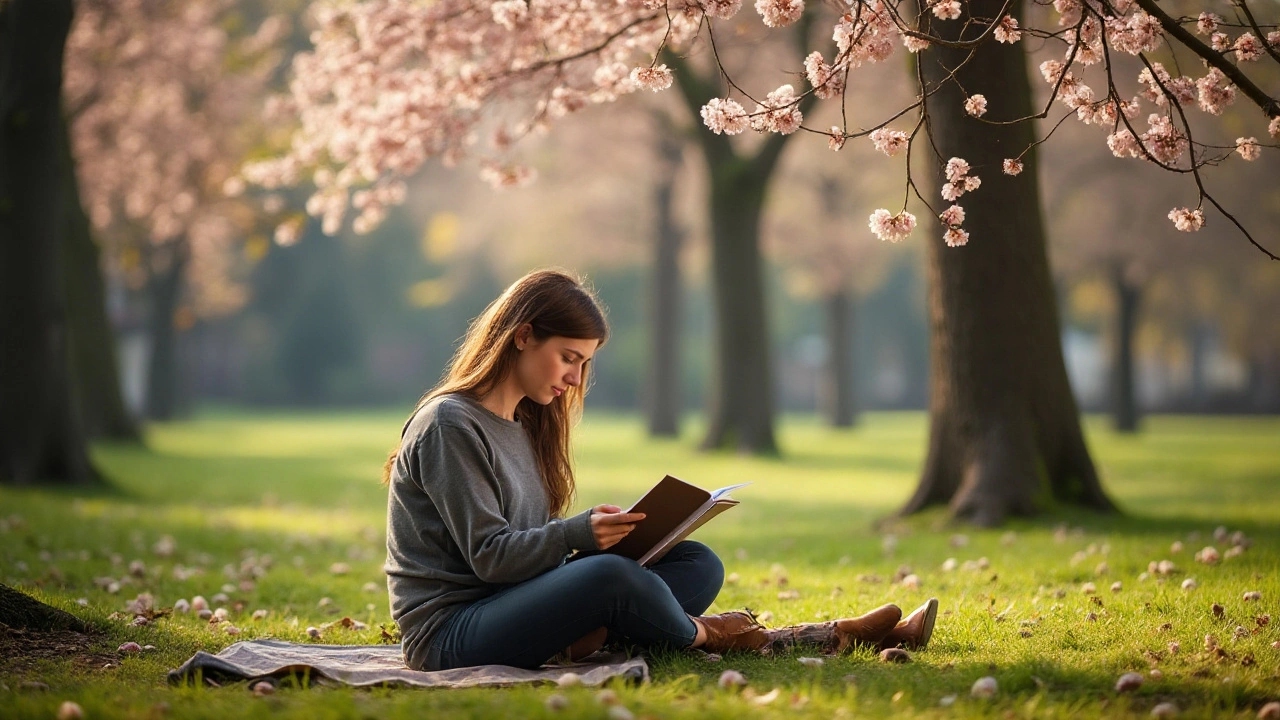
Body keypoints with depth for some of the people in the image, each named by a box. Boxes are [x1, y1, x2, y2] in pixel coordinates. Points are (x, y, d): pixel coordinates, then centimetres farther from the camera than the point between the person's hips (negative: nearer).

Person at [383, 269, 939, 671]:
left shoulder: (521, 425, 17)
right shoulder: (449, 423, -11)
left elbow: (532, 545, 12)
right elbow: (488, 555, -16)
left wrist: (599, 534, -4)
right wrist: (576, 534, -29)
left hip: (514, 606, 9)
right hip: (450, 634, -8)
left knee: (697, 563, 2)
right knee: (609, 575, -31)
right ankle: (699, 636, -5)